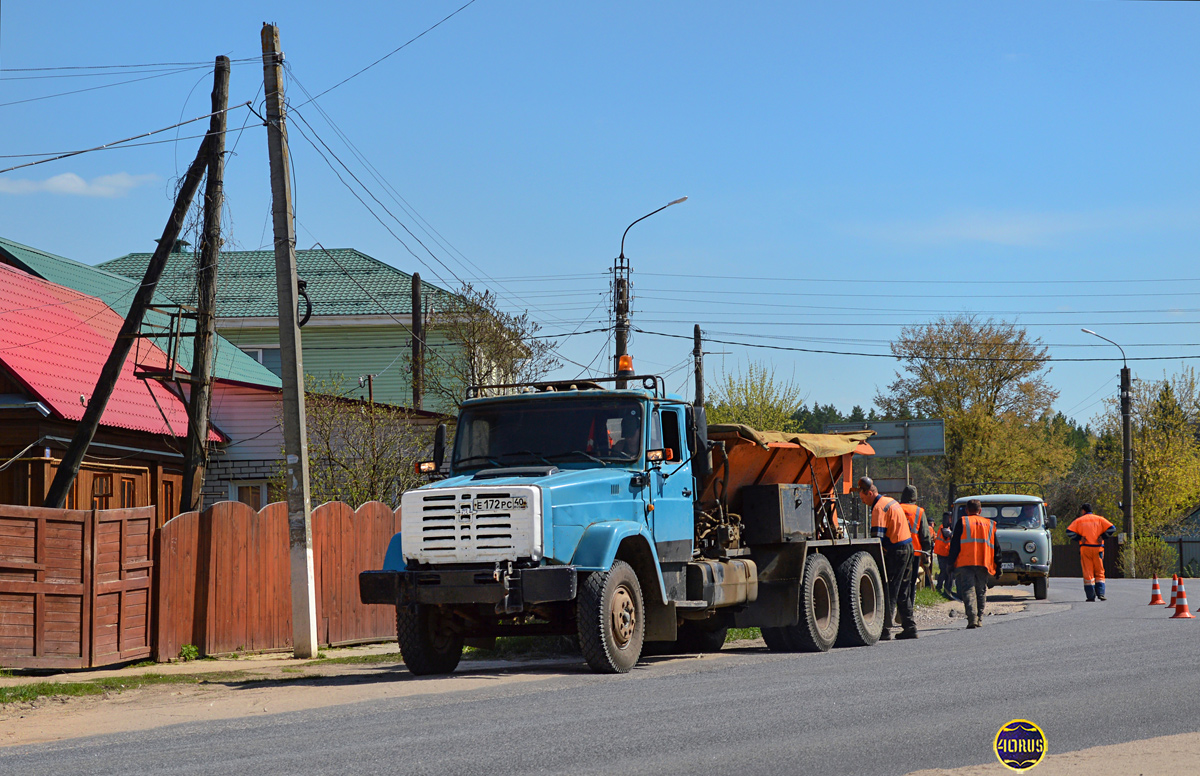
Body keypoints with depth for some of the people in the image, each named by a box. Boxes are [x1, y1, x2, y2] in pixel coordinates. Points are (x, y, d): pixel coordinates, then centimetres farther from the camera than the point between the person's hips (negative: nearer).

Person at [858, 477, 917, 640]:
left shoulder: (879, 508, -14)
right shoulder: (891, 501, 16)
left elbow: (877, 537, -20)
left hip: (896, 551, -10)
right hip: (908, 547, 10)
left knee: (889, 592, -7)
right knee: (902, 592, 15)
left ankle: (885, 629, -8)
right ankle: (909, 628, 17)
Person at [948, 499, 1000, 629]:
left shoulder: (962, 523, 6)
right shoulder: (990, 524, 16)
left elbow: (954, 545, 1)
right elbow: (996, 549, 17)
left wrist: (951, 562, 3)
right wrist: (998, 565, 19)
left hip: (965, 563, -3)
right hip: (984, 564, 3)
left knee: (968, 590, -7)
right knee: (981, 591, 12)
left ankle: (972, 618, -22)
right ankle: (979, 619, 11)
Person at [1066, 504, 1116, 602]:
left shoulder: (1079, 521, 7)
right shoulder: (1099, 519, 10)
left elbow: (1069, 531, -4)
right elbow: (1112, 528, 0)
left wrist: (1079, 538, 0)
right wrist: (1102, 536, 3)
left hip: (1085, 549, -1)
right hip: (1098, 549, 1)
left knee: (1088, 573, 1)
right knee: (1099, 572, 9)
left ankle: (1091, 596, -3)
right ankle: (1100, 593, -3)